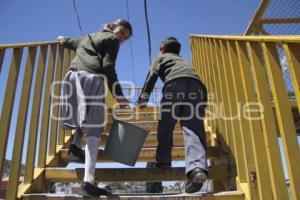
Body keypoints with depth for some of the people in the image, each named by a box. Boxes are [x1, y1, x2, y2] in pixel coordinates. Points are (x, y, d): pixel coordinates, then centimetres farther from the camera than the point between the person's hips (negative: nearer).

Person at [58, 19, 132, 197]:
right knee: (94, 129, -11)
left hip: (72, 76, 7)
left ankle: (76, 144, 6)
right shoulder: (112, 40, 13)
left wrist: (61, 39, 74)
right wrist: (119, 96, -3)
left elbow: (67, 42, 49)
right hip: (92, 77, -6)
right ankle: (88, 181, -19)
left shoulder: (86, 38, 33)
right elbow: (108, 68, -1)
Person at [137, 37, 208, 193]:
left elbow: (152, 76, 13)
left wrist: (143, 99, 5)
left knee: (165, 127, 5)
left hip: (176, 83, -4)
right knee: (193, 129, -9)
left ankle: (163, 163, 2)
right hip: (197, 86, 4)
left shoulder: (160, 58, 30)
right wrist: (202, 101, 58)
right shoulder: (183, 61, 45)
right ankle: (197, 167, -26)